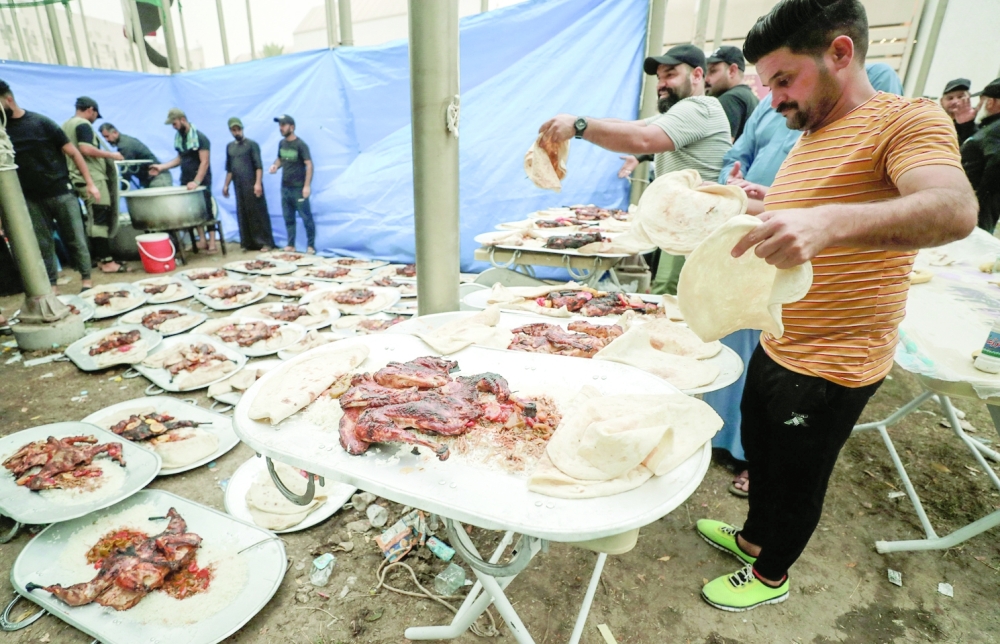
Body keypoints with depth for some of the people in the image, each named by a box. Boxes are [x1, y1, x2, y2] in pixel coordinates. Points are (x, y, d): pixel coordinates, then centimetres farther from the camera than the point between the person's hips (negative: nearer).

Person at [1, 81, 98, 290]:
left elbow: (72, 153, -1)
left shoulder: (41, 122, -2)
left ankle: (86, 279, 9)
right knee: (42, 244, 6)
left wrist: (89, 183, -6)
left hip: (60, 192, -3)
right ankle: (50, 286, 12)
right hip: (31, 198, 3)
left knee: (76, 238, 0)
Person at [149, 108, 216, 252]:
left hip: (201, 181, -7)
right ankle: (203, 240, 13)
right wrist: (162, 167, 6)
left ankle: (212, 241, 1)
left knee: (206, 210, -3)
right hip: (186, 180, 7)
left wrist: (196, 182, -25)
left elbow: (205, 162, -18)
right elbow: (180, 158, 17)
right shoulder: (179, 137, 9)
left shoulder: (200, 138, -13)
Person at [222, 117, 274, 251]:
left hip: (252, 185, -6)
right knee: (243, 215, 6)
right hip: (239, 187, 6)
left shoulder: (252, 144, -3)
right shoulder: (229, 147, 15)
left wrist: (258, 183, -18)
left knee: (258, 213, -5)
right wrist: (226, 185, 16)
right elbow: (229, 169, 20)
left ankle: (266, 242, -1)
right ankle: (248, 243, 12)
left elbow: (259, 166, -10)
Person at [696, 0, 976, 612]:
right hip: (777, 347, 8)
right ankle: (754, 536, 47)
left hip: (830, 368, -8)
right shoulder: (810, 138, 12)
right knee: (760, 455, 23)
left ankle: (771, 576, 36)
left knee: (796, 479, 12)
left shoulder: (906, 119, -16)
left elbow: (955, 210, -34)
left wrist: (830, 221, -50)